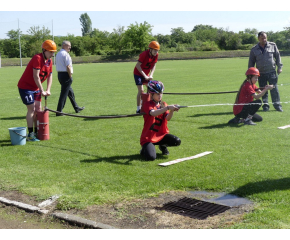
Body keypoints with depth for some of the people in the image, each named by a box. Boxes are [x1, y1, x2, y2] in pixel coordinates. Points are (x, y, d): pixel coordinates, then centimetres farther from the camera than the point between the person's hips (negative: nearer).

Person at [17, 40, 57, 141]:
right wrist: (42, 91, -23)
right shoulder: (37, 58, -24)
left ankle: (36, 132, 19)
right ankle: (30, 134, -3)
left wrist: (48, 90, -5)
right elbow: (36, 76, -27)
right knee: (31, 109, -9)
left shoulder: (49, 61, 2)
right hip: (25, 86, -8)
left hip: (36, 88, 8)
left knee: (38, 109, 9)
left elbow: (50, 75, 6)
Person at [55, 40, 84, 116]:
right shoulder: (65, 54, -14)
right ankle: (59, 111, -5)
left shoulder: (58, 54, 16)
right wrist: (70, 76, -12)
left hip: (60, 74, 10)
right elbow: (68, 67, -19)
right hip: (66, 75, -10)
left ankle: (76, 108, 28)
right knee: (64, 93, -6)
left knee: (70, 92, 18)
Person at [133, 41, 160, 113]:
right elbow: (137, 65, -26)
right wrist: (144, 76, -25)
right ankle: (138, 109, -9)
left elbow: (154, 65, 3)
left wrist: (151, 75, -9)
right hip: (138, 73, -7)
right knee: (141, 90, -14)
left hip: (146, 74, 7)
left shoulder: (156, 55, -7)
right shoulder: (144, 54, -27)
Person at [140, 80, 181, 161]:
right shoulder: (147, 104, -9)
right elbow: (153, 113, -32)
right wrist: (168, 107, -42)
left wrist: (172, 110, -30)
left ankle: (163, 145, 13)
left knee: (177, 141, -20)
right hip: (148, 137, -5)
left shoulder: (163, 104, 7)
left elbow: (168, 118, -10)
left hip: (161, 135, 5)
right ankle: (145, 149, 11)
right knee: (151, 157, -28)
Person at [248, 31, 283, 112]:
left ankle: (277, 105, 7)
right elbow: (251, 63, 10)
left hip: (271, 72, -1)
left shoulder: (273, 45, 4)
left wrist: (279, 67, 5)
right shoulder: (254, 50, 5)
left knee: (274, 89, -2)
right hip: (261, 73, 1)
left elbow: (278, 56, 11)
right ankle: (265, 105, 15)